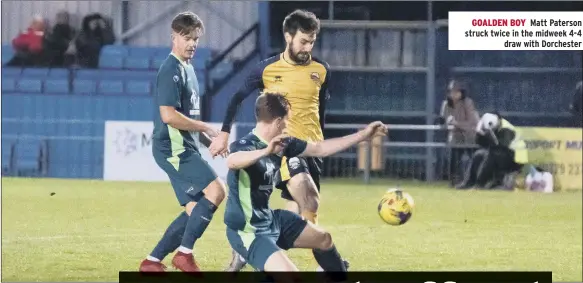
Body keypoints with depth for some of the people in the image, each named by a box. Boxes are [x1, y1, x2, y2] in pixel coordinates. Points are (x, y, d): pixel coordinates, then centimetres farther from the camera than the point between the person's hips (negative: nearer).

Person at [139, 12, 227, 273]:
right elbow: (169, 115, -22)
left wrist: (209, 141, 14)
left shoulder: (187, 69, 18)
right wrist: (206, 128, -13)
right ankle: (184, 254, -13)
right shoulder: (171, 70, -12)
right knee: (216, 190, -18)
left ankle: (152, 261, 12)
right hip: (172, 147, -10)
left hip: (184, 148, 10)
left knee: (196, 210, 8)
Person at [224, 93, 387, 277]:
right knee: (288, 271, -30)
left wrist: (363, 135, 13)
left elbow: (319, 149, 12)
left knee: (323, 239, 27)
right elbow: (232, 161, -52)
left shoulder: (282, 144, -1)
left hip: (271, 219, 10)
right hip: (248, 231, -10)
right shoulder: (245, 145, -27)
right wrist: (266, 151, -69)